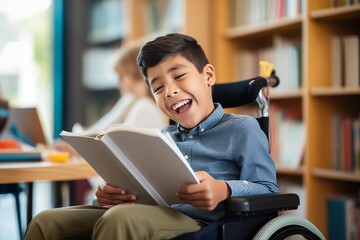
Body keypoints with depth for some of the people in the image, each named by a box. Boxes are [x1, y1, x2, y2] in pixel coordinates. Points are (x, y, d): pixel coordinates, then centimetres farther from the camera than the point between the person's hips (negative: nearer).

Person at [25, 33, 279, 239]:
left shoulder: (243, 128, 6)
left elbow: (268, 190, 1)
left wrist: (225, 190, -20)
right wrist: (114, 193, 2)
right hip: (150, 215, 7)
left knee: (120, 218, -37)